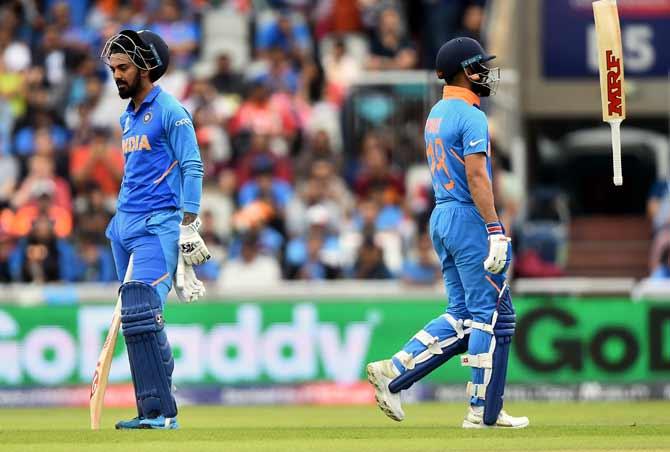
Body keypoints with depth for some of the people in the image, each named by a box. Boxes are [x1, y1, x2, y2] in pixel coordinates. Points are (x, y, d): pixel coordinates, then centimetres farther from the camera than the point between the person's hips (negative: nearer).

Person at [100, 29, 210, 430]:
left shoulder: (169, 111, -7)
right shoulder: (127, 117, 18)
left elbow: (192, 168, -12)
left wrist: (189, 227, -19)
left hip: (157, 227, -9)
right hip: (125, 225, 9)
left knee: (140, 313, -20)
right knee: (136, 316, 6)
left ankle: (159, 412, -20)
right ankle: (155, 409, 9)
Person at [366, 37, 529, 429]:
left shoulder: (436, 115, 16)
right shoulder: (471, 117, -13)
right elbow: (476, 177, -21)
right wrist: (496, 231, -24)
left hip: (441, 219, 9)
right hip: (469, 220, -9)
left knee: (463, 315, 12)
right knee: (493, 314, -3)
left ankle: (394, 372, 1)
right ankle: (484, 411, -1)